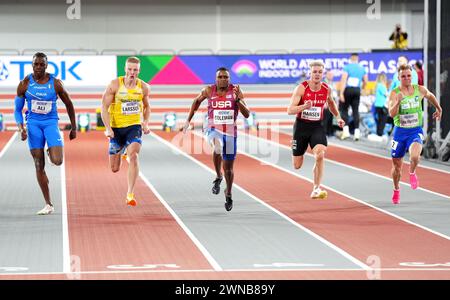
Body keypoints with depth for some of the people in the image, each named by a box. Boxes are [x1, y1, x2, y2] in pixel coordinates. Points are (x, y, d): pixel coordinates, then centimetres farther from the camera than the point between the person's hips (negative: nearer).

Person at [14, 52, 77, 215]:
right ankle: (49, 205, 6)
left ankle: (52, 151, 21)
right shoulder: (25, 84, -2)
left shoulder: (55, 83, -5)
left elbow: (69, 104, 7)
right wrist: (21, 128, -11)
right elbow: (17, 109, 4)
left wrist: (73, 127, 11)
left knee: (57, 161, -19)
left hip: (51, 122, -1)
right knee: (39, 166, 0)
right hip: (33, 124, 1)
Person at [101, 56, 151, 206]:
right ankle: (120, 152, 50)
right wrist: (108, 128, -18)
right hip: (116, 127, 0)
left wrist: (146, 123, 1)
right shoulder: (115, 85, -10)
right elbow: (104, 107, -8)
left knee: (134, 156, -26)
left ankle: (130, 194, -22)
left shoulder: (144, 87, -1)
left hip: (134, 126, 0)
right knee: (114, 169, 9)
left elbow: (146, 106, 17)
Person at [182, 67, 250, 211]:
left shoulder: (235, 91, -9)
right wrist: (188, 120, 15)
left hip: (230, 133, 1)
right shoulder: (209, 91, -5)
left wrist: (238, 99, -27)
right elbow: (197, 101, 16)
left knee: (228, 167, 11)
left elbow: (247, 114, -12)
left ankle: (228, 194, 38)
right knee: (218, 148, -37)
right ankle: (218, 177, -13)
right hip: (214, 130, -1)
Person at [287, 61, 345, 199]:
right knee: (297, 165, 7)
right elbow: (290, 110, -23)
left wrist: (338, 117, 11)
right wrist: (304, 107, -40)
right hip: (301, 126, -2)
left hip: (317, 126, 2)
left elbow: (331, 103, 22)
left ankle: (316, 189, -13)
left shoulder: (326, 89, -2)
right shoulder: (301, 88, -15)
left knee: (320, 156, -25)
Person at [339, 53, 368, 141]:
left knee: (344, 109, 6)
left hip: (347, 89, -3)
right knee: (356, 110, 6)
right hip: (357, 90, 3)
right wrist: (361, 88, 34)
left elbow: (343, 80, -11)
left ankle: (346, 129, -6)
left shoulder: (347, 67, -4)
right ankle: (357, 131, 0)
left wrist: (341, 93, -14)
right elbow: (365, 82, 14)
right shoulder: (362, 68, 9)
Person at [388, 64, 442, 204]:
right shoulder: (394, 94, -9)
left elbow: (430, 96, 21)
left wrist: (439, 109, 31)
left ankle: (412, 173, 4)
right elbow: (392, 113, -22)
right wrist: (398, 102, -38)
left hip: (416, 131, 0)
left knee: (414, 156, -30)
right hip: (400, 131, 0)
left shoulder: (420, 90, -2)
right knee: (396, 165, 12)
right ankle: (396, 190, 38)